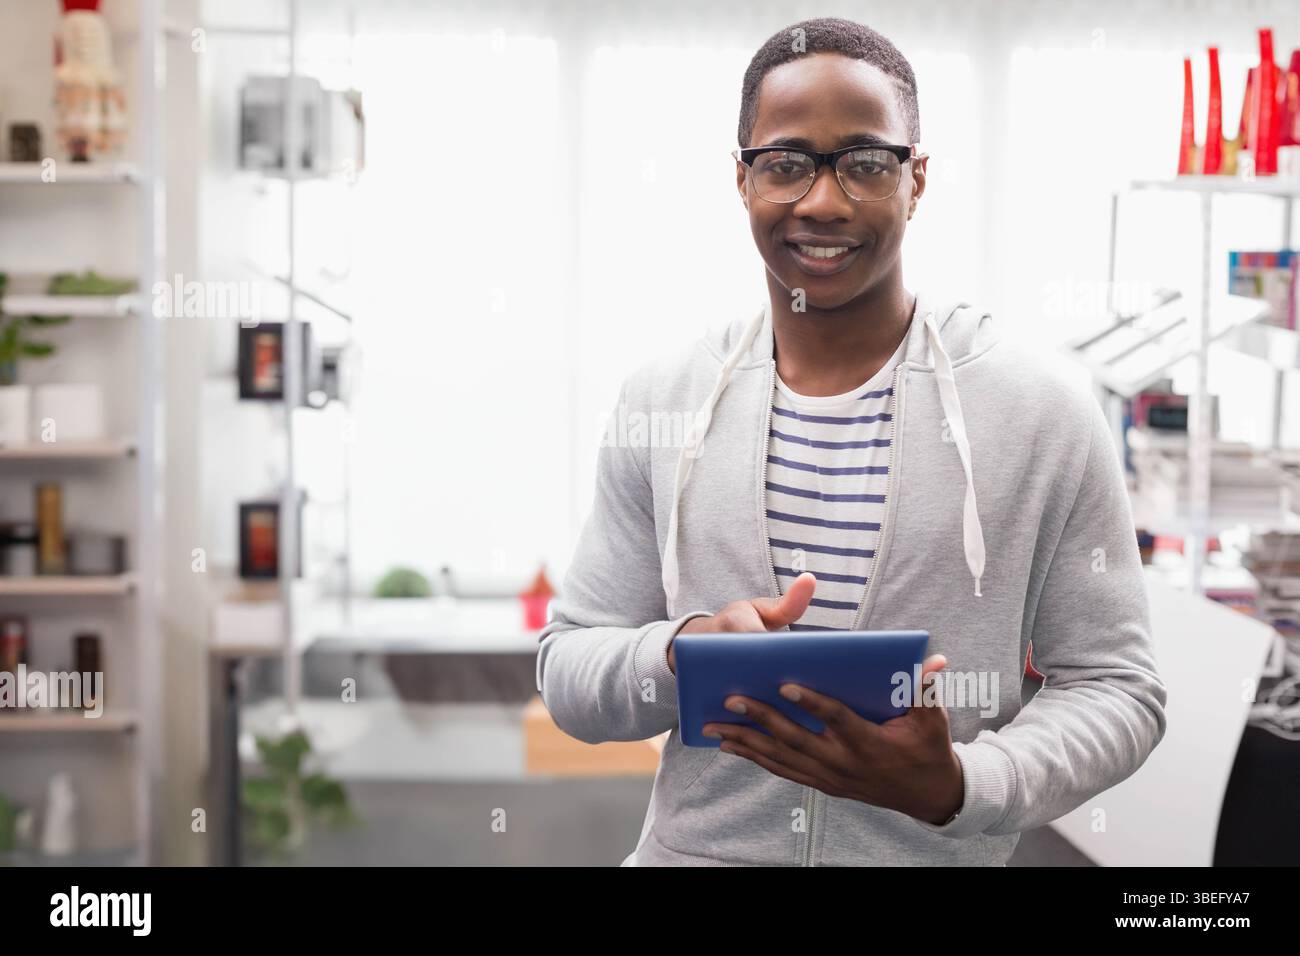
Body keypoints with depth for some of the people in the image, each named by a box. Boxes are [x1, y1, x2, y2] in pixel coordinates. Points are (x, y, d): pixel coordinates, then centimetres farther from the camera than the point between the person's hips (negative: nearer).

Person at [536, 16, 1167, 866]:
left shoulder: (1047, 415, -10)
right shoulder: (659, 403, -4)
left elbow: (1117, 688, -7)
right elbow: (567, 670, -1)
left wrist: (958, 786, -23)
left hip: (938, 850, -1)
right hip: (693, 845, 2)